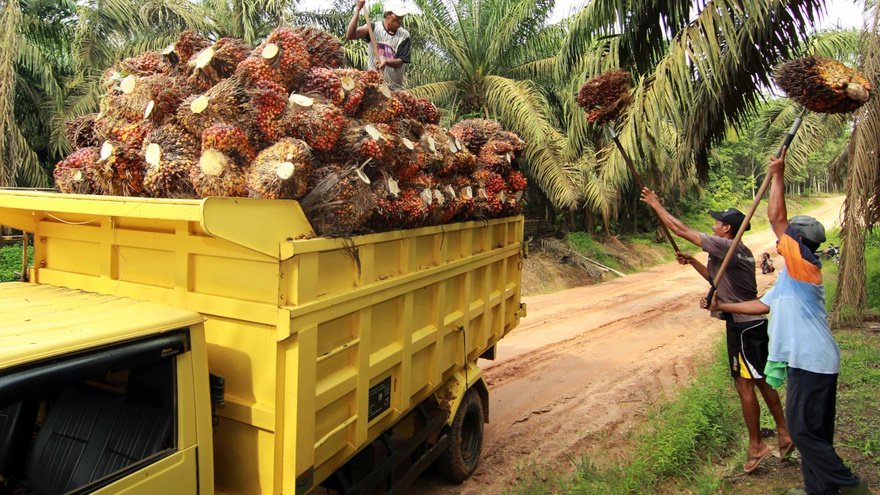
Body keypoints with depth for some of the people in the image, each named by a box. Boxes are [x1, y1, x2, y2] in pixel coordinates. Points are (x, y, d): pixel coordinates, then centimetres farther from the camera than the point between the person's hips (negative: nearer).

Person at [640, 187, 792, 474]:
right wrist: (692, 262, 20)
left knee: (745, 384, 0)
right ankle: (784, 434, 29)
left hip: (742, 327, -10)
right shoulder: (741, 252, 12)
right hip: (755, 323, 10)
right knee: (761, 380, 18)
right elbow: (717, 278, 27)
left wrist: (656, 205, -6)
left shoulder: (725, 246, -16)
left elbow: (681, 230, -15)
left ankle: (756, 446, 10)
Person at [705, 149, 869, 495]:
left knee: (802, 428, -3)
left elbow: (776, 217, -18)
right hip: (806, 360, 10)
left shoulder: (804, 266, -12)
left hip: (812, 362, -10)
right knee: (811, 430, 15)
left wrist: (777, 175, -11)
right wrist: (721, 306, 22)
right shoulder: (790, 276, 15)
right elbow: (762, 305, 23)